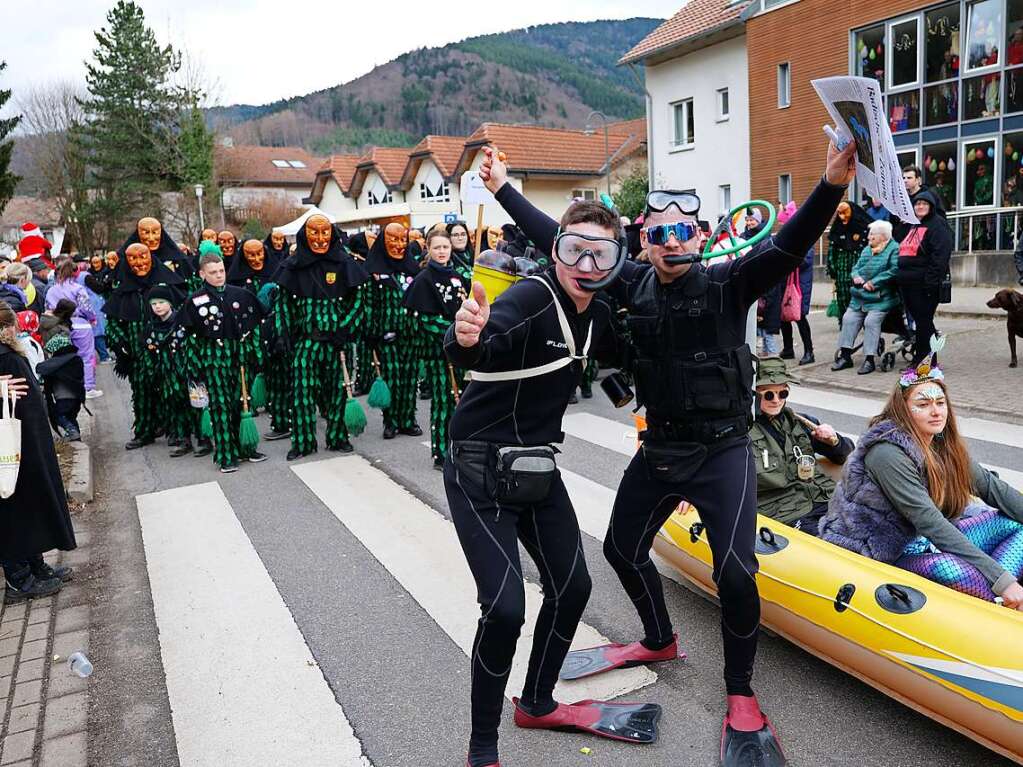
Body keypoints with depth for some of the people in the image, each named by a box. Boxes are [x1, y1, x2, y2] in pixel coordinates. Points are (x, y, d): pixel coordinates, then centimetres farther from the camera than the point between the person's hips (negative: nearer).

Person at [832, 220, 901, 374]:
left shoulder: (894, 249, -6)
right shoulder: (867, 249, 19)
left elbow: (894, 271, -18)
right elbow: (856, 267, 21)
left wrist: (873, 282, -19)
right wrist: (856, 276, -2)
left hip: (881, 298, -7)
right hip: (860, 297, 7)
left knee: (871, 321, -23)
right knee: (848, 319, -6)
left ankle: (869, 360, -17)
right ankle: (845, 356, -1)